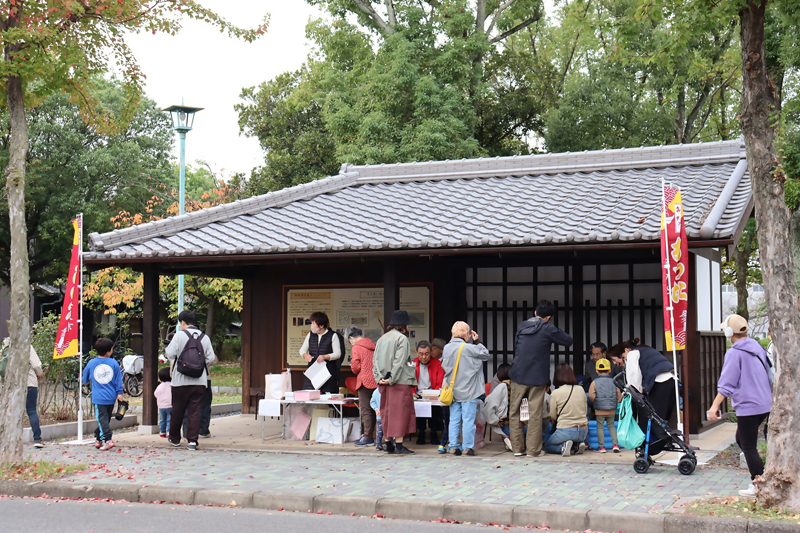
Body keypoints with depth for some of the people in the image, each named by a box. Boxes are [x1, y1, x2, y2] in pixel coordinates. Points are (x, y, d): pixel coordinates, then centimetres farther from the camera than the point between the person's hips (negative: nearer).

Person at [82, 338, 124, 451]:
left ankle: (108, 440, -19)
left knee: (102, 419, -6)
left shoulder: (91, 363, 1)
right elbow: (118, 380, 1)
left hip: (98, 398, -2)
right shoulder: (114, 363, -1)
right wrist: (119, 393, 6)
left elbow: (85, 380, 14)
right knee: (106, 419, 15)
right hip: (111, 397, 2)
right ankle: (98, 439, 25)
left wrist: (84, 380, 37)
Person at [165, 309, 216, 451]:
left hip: (181, 380, -2)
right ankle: (192, 440, -4)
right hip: (200, 381, 2)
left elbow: (170, 354, -10)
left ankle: (174, 438, 26)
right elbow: (211, 358, 3)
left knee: (177, 410, 12)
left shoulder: (180, 335, -6)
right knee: (195, 410, 3)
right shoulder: (205, 337, 5)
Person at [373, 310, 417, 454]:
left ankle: (388, 443, 14)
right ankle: (398, 444, -7)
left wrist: (379, 378, 2)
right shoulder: (402, 338, -8)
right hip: (400, 382, -7)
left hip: (383, 383, 7)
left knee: (386, 412, 11)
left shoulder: (381, 339, 14)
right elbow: (399, 361, -16)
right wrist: (392, 379, -15)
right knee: (400, 411, -4)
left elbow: (375, 360, 9)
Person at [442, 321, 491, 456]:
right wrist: (477, 342, 5)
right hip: (468, 391, -5)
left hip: (452, 391, 5)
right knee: (468, 419, 0)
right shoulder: (468, 348, -14)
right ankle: (468, 447, 2)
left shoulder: (447, 348, 3)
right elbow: (486, 354, -6)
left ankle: (454, 446, 9)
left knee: (454, 420, 9)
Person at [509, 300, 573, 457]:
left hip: (518, 375, 3)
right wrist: (555, 333, 18)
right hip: (537, 378, -3)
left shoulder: (521, 327, 7)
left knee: (515, 413, 10)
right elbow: (568, 341, 1)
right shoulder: (548, 329, -7)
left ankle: (517, 448, 9)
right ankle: (533, 449, 2)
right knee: (535, 414, 2)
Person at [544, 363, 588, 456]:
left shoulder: (555, 393, -11)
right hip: (583, 432, 5)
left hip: (565, 431, -5)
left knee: (548, 446, 21)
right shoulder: (581, 389, 0)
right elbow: (585, 410, 11)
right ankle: (577, 445, 5)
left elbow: (553, 416, -1)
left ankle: (563, 446, -8)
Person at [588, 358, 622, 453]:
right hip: (611, 410, 3)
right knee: (611, 426, 16)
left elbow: (591, 396, -13)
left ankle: (601, 446, 4)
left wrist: (594, 403, 7)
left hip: (599, 410, -3)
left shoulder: (595, 382, -6)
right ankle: (615, 444, 6)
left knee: (600, 427, 6)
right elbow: (619, 396, 6)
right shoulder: (613, 382, 2)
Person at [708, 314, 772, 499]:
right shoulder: (757, 348, 10)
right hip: (765, 403, 9)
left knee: (749, 447, 0)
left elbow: (727, 384, -18)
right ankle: (762, 474, 19)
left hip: (748, 406, -8)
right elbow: (768, 375, 20)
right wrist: (771, 396, 33)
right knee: (741, 439, 22)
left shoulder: (734, 353, -13)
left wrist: (715, 406, -17)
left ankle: (757, 487, 4)